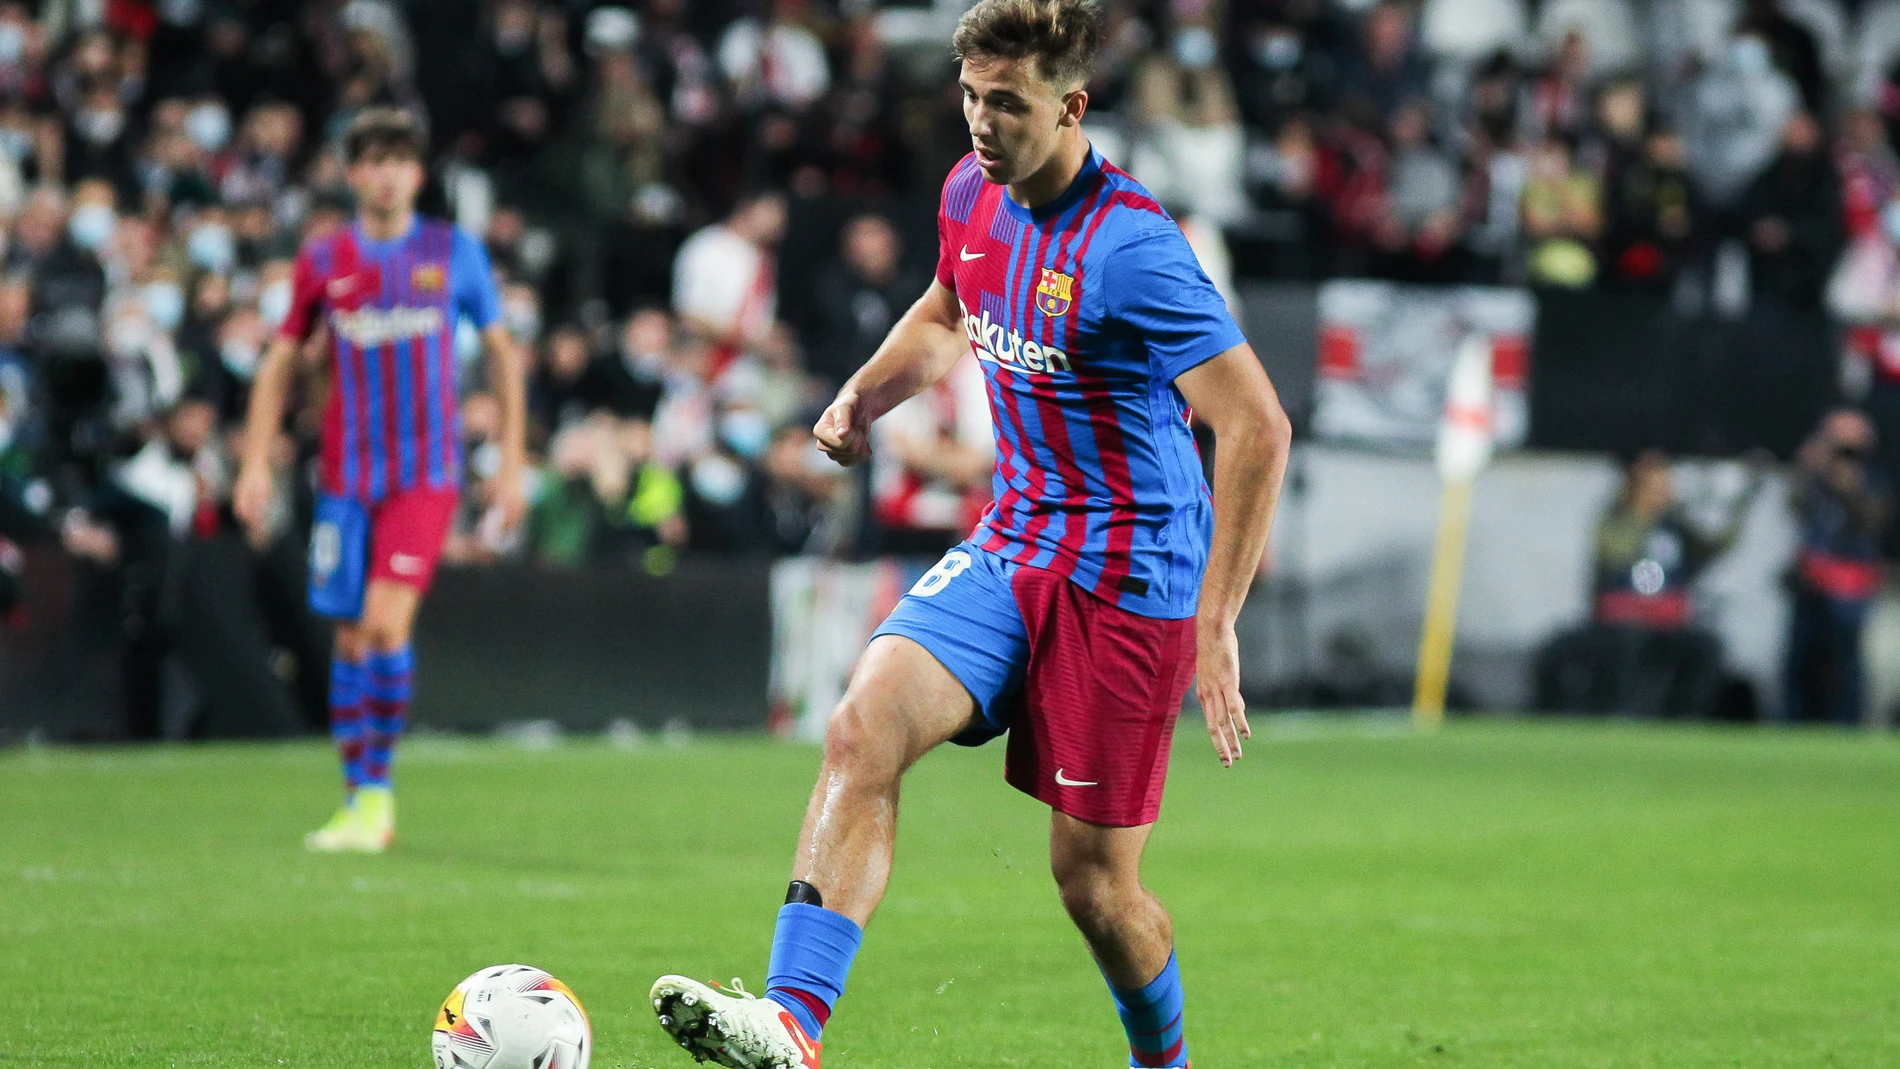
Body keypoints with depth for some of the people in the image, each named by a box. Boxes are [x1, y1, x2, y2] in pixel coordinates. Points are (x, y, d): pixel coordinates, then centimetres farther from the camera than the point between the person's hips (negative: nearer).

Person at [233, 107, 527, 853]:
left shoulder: (454, 253, 2)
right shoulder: (323, 261, 4)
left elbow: (501, 352, 11)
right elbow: (280, 361, 12)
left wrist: (511, 460, 7)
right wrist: (256, 462, 4)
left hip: (427, 472, -2)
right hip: (347, 474, 2)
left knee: (386, 623, -16)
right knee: (351, 637, 5)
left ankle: (378, 792, -5)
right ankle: (358, 801, 15)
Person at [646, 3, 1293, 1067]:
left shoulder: (1131, 247, -22)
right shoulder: (973, 193, 3)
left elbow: (1258, 428, -23)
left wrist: (1215, 622, -25)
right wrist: (866, 396, 8)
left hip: (1128, 576, -6)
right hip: (1012, 541, 6)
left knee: (1094, 876, 1)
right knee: (862, 729, -18)